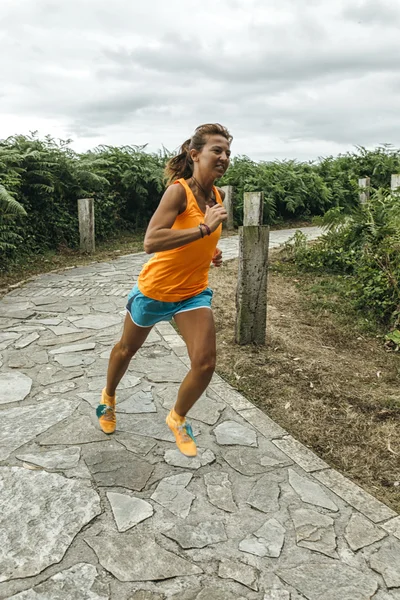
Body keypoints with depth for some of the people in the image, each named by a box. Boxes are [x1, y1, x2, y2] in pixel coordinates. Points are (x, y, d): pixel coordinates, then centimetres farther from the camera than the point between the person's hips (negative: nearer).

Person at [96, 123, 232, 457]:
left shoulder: (217, 196, -2)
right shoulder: (178, 191, -23)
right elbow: (150, 242, -38)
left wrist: (211, 251, 1)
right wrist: (204, 228, -39)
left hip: (193, 292, 5)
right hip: (155, 288, -4)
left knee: (205, 363, -10)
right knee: (127, 350, 20)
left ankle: (178, 419, 20)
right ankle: (109, 398, 52)